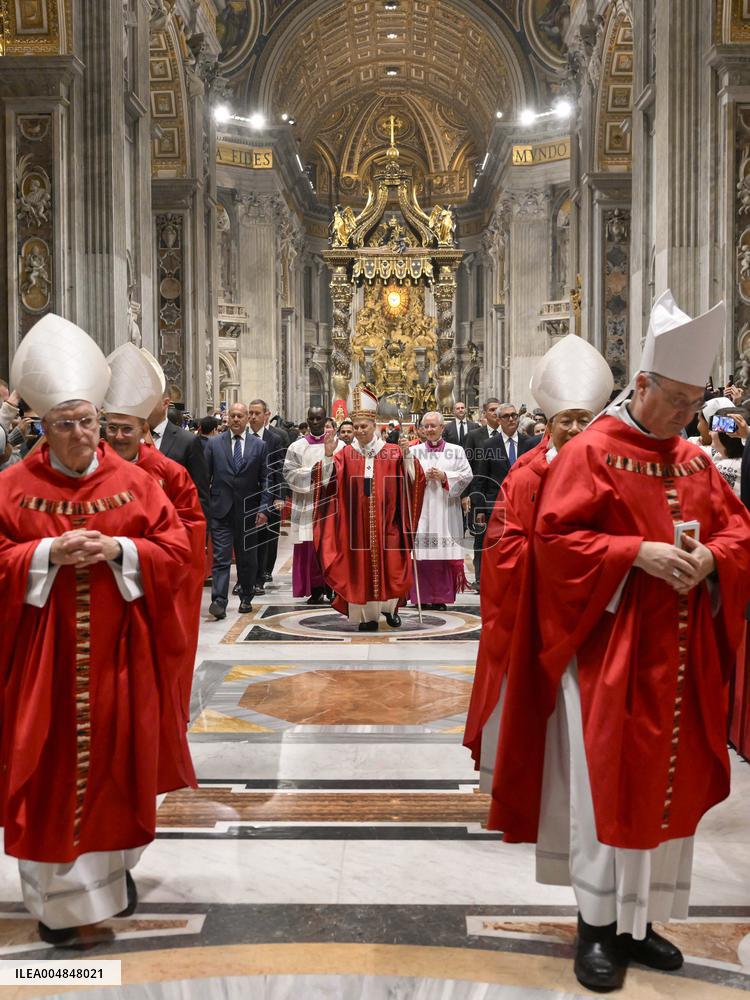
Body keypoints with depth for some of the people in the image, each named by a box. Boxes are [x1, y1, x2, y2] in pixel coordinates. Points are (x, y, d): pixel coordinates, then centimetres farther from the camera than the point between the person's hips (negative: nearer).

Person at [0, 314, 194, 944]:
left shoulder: (133, 482, 1)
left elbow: (177, 551, -2)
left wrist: (119, 550, -17)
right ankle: (58, 894, 19)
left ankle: (116, 867, 35)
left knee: (118, 762, 13)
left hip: (118, 659, 2)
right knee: (52, 770, 4)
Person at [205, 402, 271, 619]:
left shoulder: (259, 445, 4)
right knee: (221, 558, -6)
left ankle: (246, 598, 23)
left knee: (247, 558, 10)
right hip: (221, 509, -1)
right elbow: (205, 477, 4)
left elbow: (265, 480, 4)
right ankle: (219, 601, -8)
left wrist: (263, 508, -5)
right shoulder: (214, 443, 4)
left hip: (248, 510, 1)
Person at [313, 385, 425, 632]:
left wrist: (407, 456, -19)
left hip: (385, 523, 0)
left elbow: (413, 480, -4)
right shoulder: (346, 454, 3)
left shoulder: (392, 452, 2)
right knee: (360, 567, 2)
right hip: (357, 524, 0)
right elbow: (327, 480, -8)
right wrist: (328, 455, -23)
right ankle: (366, 614, 13)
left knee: (389, 565, 2)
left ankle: (389, 606, 26)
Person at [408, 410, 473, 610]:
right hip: (421, 508, 1)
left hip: (446, 509, 0)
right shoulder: (414, 451, 13)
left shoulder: (456, 451, 10)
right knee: (421, 553, -4)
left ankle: (441, 597, 4)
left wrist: (445, 476, -9)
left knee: (444, 553, -3)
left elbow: (467, 475, 2)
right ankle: (423, 596, 2)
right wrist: (423, 476, -8)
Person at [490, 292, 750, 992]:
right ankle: (597, 926, 18)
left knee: (669, 781, 13)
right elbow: (557, 537, -15)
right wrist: (638, 552, -23)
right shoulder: (590, 453, -9)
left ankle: (639, 918, 30)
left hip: (679, 658, 7)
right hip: (610, 653, -7)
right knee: (605, 782, 1)